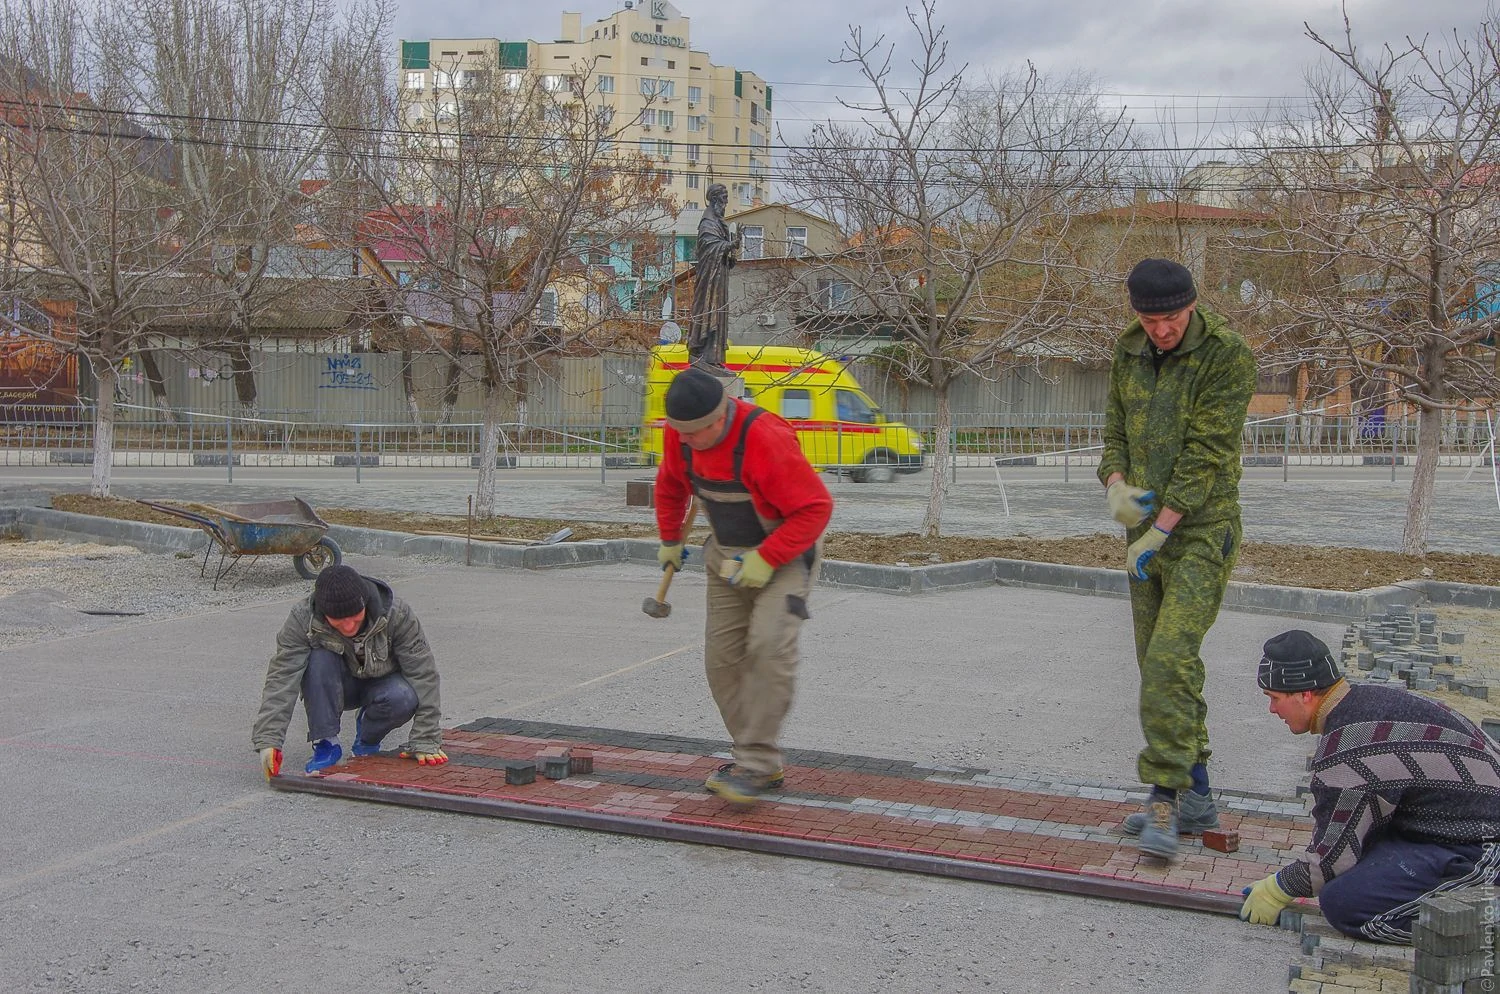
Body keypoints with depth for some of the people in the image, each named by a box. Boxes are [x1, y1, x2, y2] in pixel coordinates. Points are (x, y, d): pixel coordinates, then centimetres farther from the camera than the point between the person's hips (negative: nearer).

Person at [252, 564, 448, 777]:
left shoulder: (396, 614, -28)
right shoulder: (302, 620, -27)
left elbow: (423, 674, -25)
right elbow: (281, 678, -31)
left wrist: (425, 741, -28)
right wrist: (267, 740, -43)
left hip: (380, 683, 0)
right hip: (336, 688, 0)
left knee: (404, 698, -34)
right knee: (319, 660, -32)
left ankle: (368, 737, -2)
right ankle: (325, 743, -19)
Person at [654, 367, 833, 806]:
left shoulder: (766, 438, -30)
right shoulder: (680, 434, -9)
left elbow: (816, 507, -27)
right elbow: (671, 484, 14)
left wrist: (766, 559, -28)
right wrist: (670, 540, 21)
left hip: (787, 553, -7)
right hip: (728, 556, 7)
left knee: (769, 646, -25)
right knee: (722, 658, 2)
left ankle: (755, 762, -19)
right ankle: (765, 766, 11)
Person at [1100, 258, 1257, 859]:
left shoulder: (1227, 354, -13)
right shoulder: (1128, 354, 7)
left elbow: (1207, 451, -17)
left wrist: (1159, 530, -19)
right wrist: (1116, 486, -9)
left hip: (1202, 530, -7)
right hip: (1148, 531, 7)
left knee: (1171, 658, -19)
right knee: (1159, 666, 10)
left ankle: (1164, 801, -12)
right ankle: (1195, 798, 20)